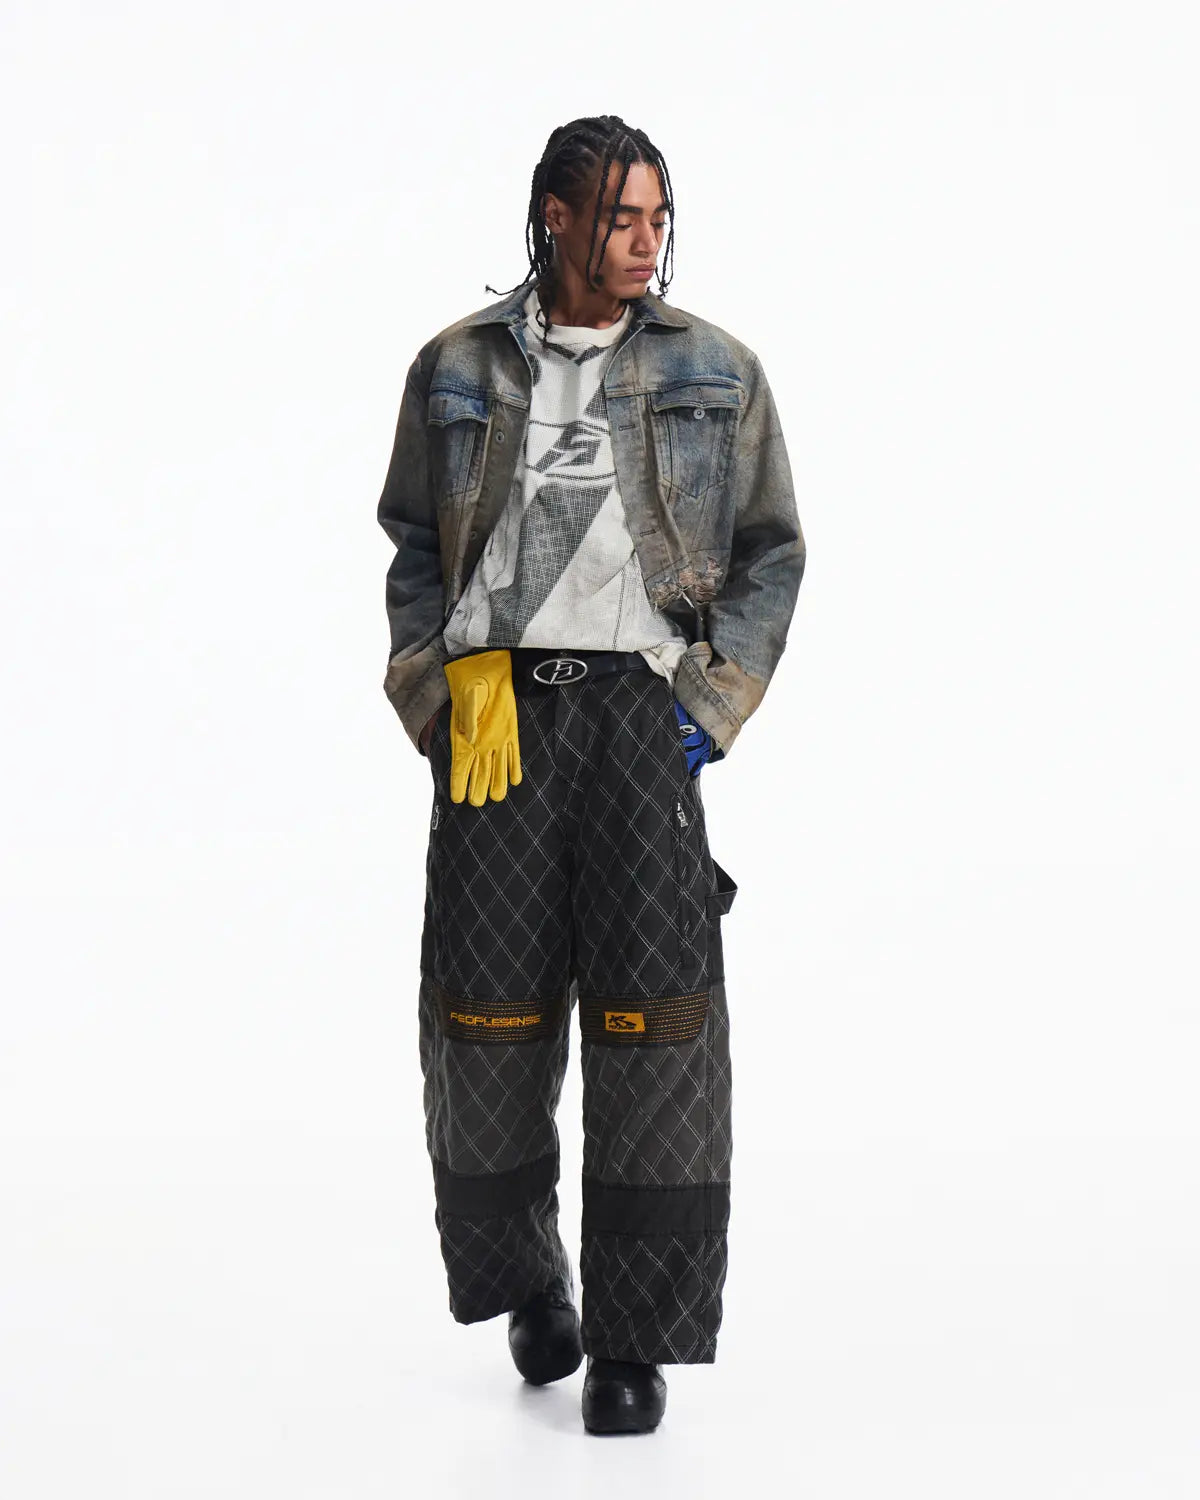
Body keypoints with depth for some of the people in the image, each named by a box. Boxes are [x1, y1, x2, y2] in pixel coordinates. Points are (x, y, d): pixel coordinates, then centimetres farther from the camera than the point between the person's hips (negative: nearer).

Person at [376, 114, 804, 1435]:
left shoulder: (715, 373, 8)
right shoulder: (459, 369, 10)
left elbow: (770, 550, 10)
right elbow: (417, 550, 15)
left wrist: (707, 710, -1)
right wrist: (440, 699, 1)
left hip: (641, 700, -1)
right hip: (497, 707, 1)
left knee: (651, 1014, -8)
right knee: (488, 1013, 1)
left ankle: (636, 1340, 2)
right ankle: (521, 1277, 27)